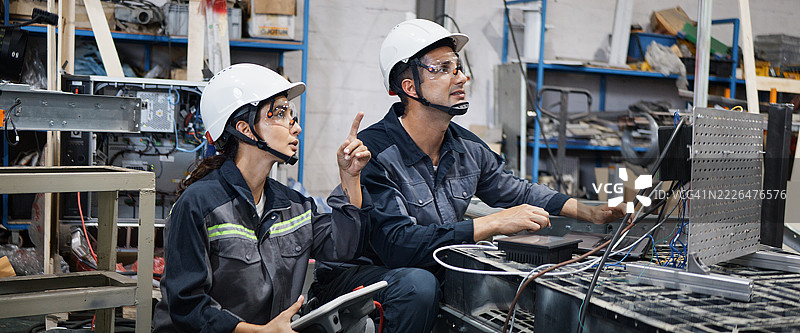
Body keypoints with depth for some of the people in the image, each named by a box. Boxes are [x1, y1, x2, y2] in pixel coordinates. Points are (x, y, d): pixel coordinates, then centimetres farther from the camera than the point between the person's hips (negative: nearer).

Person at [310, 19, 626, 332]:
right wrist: (493, 224, -33)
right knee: (419, 284, -36)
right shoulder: (374, 152, -23)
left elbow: (517, 192, 17)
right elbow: (397, 244, -33)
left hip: (432, 270, 7)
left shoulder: (467, 148, 1)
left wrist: (591, 212, 3)